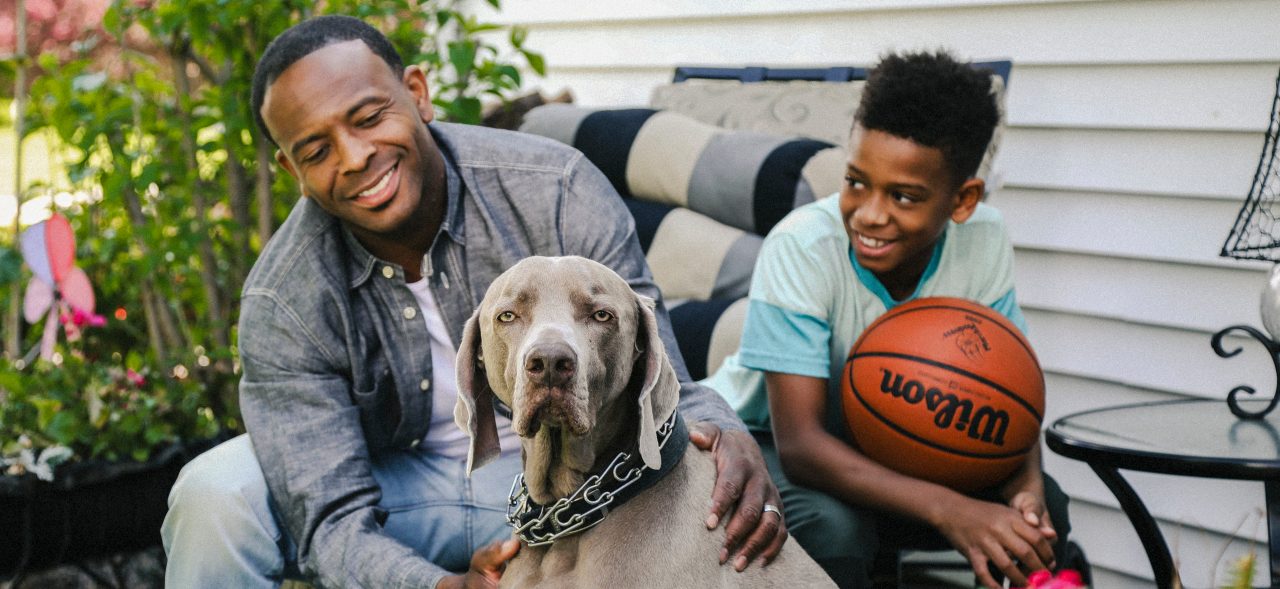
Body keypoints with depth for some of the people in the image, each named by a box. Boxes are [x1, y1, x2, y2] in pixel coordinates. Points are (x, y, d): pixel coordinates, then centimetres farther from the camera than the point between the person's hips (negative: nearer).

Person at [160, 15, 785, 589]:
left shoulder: (557, 193, -21)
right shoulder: (282, 304, -19)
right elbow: (333, 520, -22)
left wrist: (720, 430, -42)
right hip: (404, 486, 1)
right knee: (212, 497, -25)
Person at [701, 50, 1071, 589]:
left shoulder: (982, 240, -17)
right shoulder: (803, 246, -30)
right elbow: (798, 444, -33)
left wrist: (1027, 486, -32)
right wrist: (948, 510, -46)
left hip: (878, 449, 5)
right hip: (759, 440, -4)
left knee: (1042, 509, -15)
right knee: (833, 528, -35)